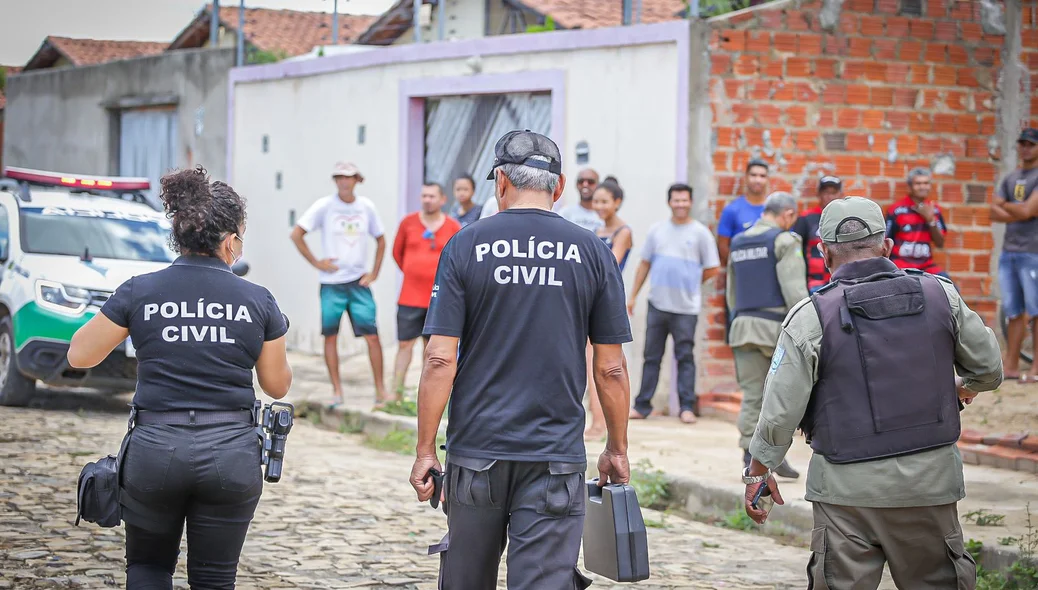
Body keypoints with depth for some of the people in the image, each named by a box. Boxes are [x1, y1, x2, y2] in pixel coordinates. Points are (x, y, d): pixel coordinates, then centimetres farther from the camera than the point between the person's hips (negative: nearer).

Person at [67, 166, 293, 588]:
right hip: (231, 455, 0)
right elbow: (277, 386, 8)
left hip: (155, 451, 0)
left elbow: (79, 356, 6)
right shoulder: (257, 301, -2)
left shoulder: (139, 292, -3)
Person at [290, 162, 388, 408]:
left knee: (372, 335, -4)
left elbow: (380, 239, 16)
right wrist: (316, 263, -8)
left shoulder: (366, 207, 4)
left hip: (359, 282, 1)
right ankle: (336, 390, 12)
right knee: (330, 336, 3)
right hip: (331, 283, -1)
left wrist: (374, 272, 7)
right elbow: (296, 234, -5)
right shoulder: (324, 206, -5)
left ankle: (380, 389, 3)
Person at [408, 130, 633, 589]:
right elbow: (611, 368, 2)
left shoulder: (465, 246, -1)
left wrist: (425, 450, -1)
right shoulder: (591, 252, 1)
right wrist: (617, 450, 13)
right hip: (556, 456, 0)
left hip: (477, 449, 1)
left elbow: (440, 360, -7)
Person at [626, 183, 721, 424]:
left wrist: (690, 283, 5)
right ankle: (642, 405, 11)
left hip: (686, 307, -3)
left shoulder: (700, 232, 0)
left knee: (685, 357, 0)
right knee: (652, 356, 7)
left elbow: (713, 269, 2)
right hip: (657, 303, 3)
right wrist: (633, 295, 13)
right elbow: (644, 264, 16)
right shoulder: (657, 230, 10)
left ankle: (687, 407, 4)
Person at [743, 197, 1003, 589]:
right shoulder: (940, 295, 0)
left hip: (849, 486, -2)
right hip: (930, 478, 3)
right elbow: (988, 369, 11)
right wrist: (963, 388, 34)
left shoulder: (812, 316, -9)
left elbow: (780, 412, -7)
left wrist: (758, 472, 9)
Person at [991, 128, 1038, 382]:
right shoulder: (1010, 178, 16)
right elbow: (994, 213, 8)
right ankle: (1011, 366, 13)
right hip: (1008, 252, 7)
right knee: (1014, 312, 9)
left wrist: (1006, 205, 2)